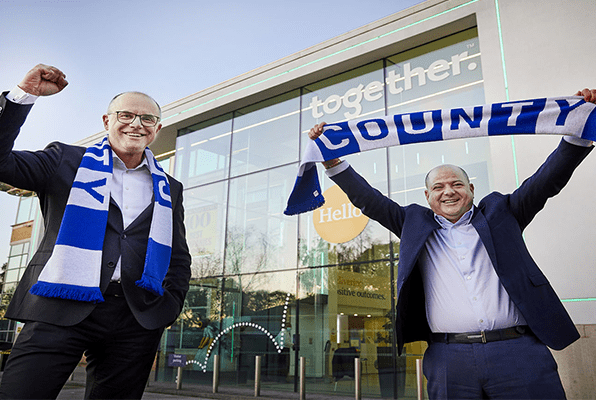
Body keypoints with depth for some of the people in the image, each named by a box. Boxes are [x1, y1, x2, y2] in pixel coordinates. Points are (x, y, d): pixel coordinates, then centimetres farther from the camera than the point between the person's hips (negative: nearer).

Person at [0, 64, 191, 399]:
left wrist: (170, 306, 5)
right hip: (62, 308, -2)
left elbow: (179, 257, 19)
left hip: (137, 321, 3)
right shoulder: (66, 160, 12)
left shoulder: (170, 189, 17)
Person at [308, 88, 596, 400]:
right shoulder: (415, 224, 14)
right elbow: (368, 200, 12)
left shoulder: (499, 213, 14)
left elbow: (547, 181, 9)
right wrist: (331, 160, 5)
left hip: (519, 352, 0)